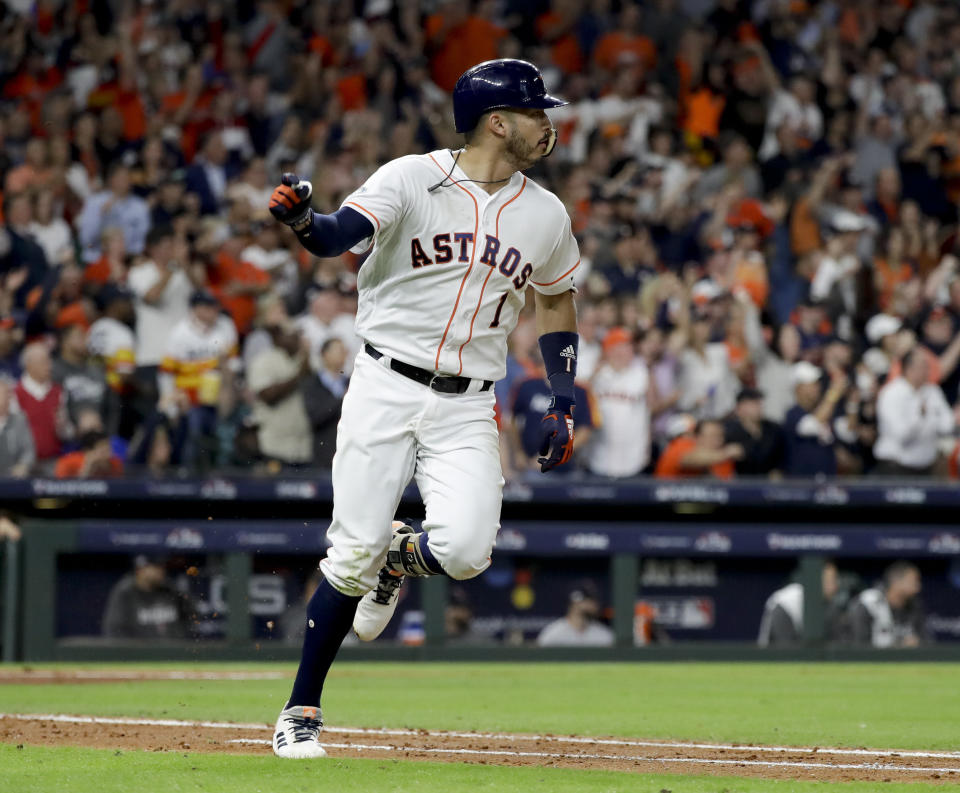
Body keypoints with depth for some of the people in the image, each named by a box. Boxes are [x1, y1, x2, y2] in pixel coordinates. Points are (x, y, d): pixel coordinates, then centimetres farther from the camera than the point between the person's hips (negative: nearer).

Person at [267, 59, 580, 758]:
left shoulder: (545, 215, 8)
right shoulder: (412, 179, -6)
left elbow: (557, 302, 22)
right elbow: (340, 236, -20)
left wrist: (564, 404, 13)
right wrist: (301, 218, -44)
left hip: (467, 409, 3)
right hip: (386, 386, -3)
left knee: (465, 551, -18)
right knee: (354, 554, -9)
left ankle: (397, 559, 20)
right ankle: (302, 711, 5)